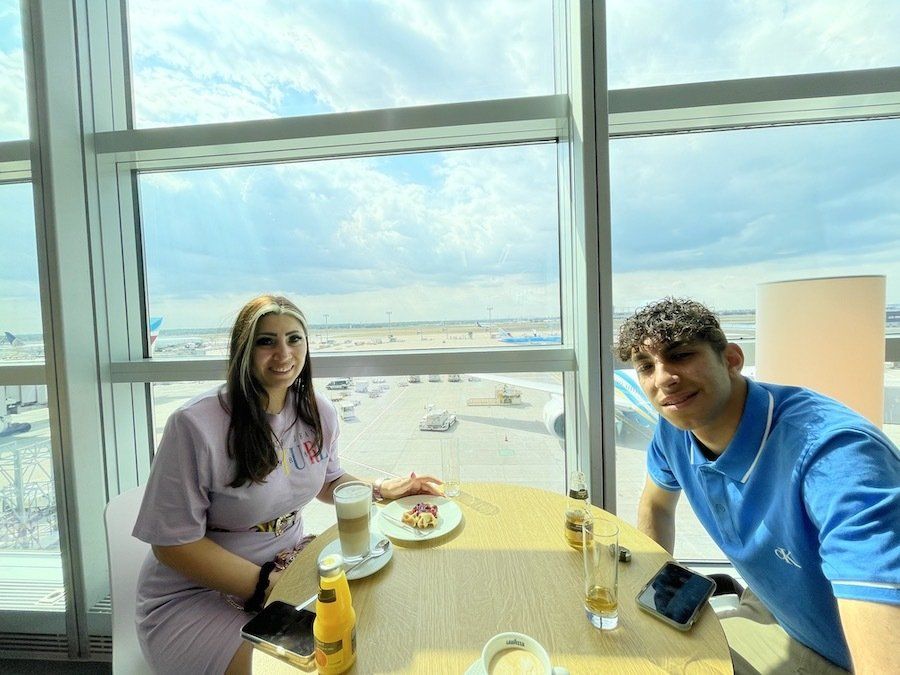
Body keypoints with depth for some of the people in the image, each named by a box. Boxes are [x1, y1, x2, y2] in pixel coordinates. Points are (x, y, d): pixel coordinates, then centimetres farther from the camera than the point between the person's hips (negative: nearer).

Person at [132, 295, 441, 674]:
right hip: (196, 591, -4)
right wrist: (265, 586, -21)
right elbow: (173, 543, -17)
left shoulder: (319, 413, -6)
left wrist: (380, 490, -7)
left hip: (291, 559, 5)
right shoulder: (195, 425, -23)